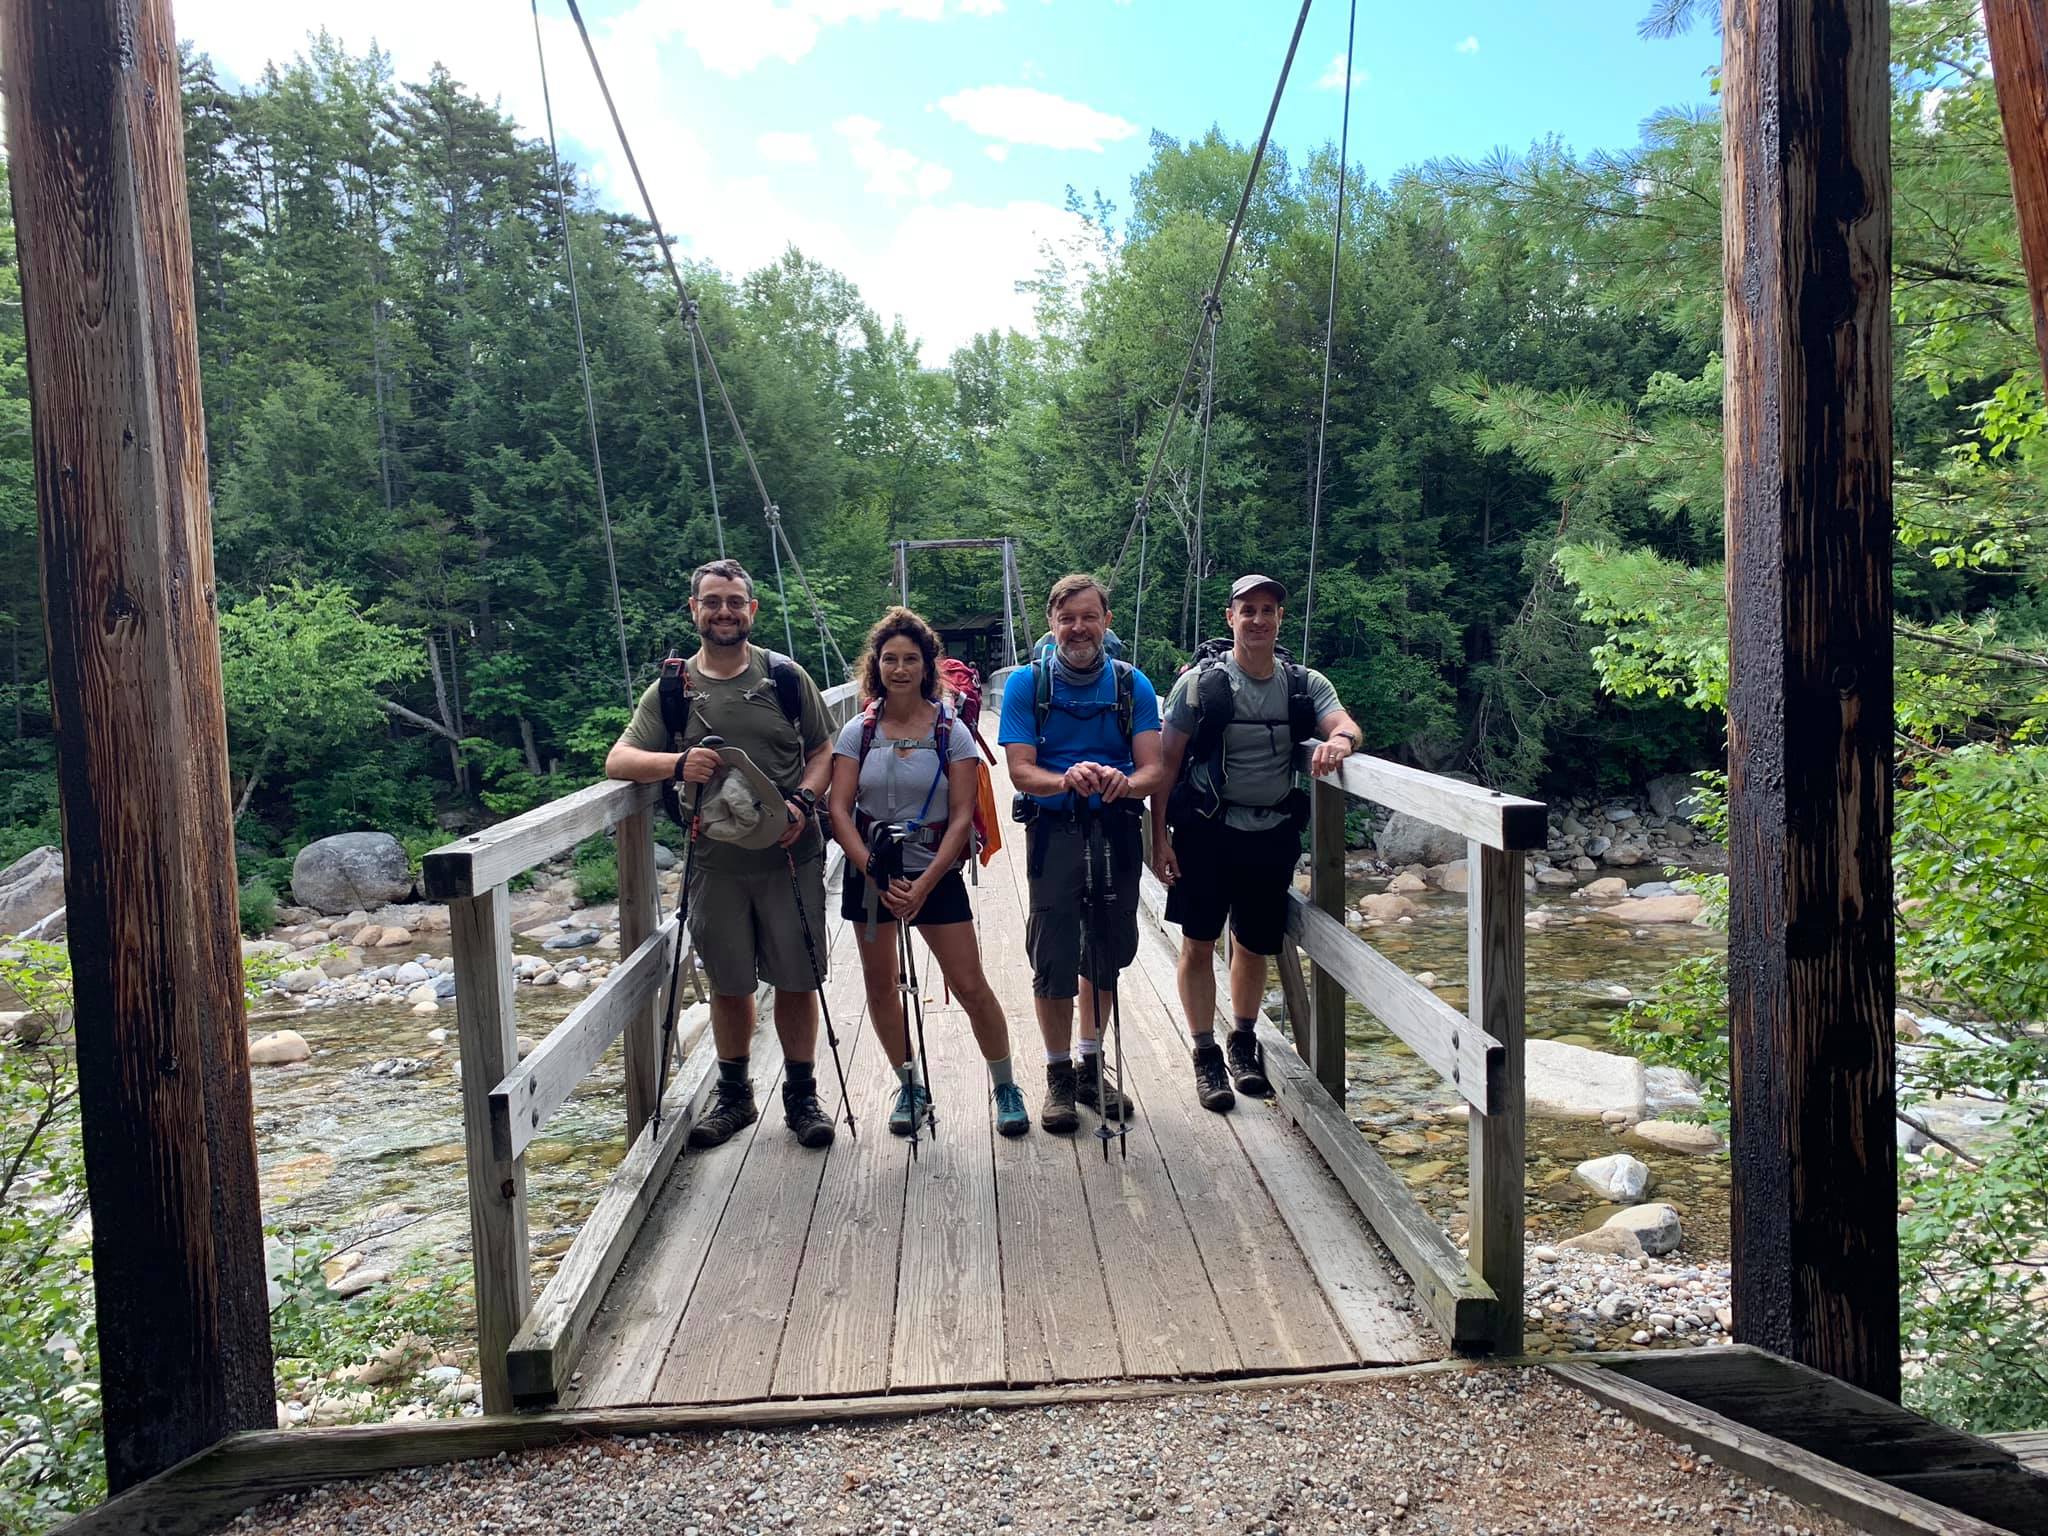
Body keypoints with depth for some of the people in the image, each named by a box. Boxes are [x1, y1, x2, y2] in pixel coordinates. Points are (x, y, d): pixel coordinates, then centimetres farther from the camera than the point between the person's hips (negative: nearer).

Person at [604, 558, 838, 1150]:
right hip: (716, 862, 1)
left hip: (790, 856, -1)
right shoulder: (672, 689, 4)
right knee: (729, 984, 11)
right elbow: (619, 759, 1)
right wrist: (676, 763, -19)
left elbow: (824, 750, 6)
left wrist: (802, 802, -13)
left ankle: (801, 1095, 20)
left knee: (797, 980, 4)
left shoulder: (785, 675, 2)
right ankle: (733, 1094, 29)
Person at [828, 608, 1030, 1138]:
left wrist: (924, 885, -17)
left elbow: (962, 816, -9)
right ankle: (910, 1087, 28)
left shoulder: (951, 730, -5)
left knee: (971, 987, -4)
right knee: (880, 986, 10)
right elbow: (839, 811, -5)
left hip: (935, 874, -2)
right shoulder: (858, 731, 0)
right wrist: (878, 876, -17)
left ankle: (1005, 1088, 15)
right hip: (870, 875, 3)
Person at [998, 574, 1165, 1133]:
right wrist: (1067, 779, -32)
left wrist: (1124, 783, -29)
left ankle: (1091, 1066, 30)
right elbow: (1021, 771, -11)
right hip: (1054, 833, -2)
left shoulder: (1132, 684, 2)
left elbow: (1153, 770, -5)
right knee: (1054, 958, -1)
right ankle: (1058, 1075, 16)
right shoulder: (1026, 683, -2)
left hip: (1117, 831, 3)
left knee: (1107, 953, 12)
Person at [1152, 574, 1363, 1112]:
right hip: (1207, 830, -3)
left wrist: (1339, 739, -36)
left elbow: (1345, 723, -10)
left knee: (1254, 945, 13)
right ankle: (1206, 1054, 15)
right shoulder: (1201, 681, -4)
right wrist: (1159, 835, -10)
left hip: (1273, 833, 3)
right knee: (1198, 942, 1)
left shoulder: (1305, 684, 5)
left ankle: (1244, 1041, 34)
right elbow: (1166, 761, -4)